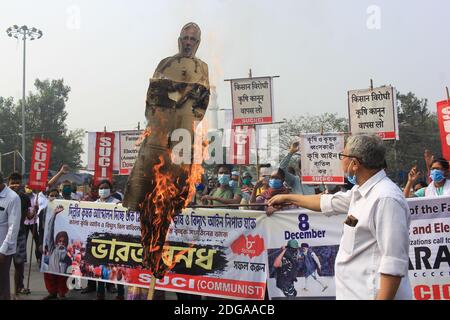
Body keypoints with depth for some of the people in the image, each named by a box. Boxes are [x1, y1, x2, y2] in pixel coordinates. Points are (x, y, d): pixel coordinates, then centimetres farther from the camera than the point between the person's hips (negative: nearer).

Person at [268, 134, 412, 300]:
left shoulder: (386, 198, -22)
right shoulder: (361, 191, 8)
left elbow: (394, 262, -25)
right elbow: (328, 202, 24)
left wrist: (383, 298, -26)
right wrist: (287, 197, 32)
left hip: (372, 294, -9)